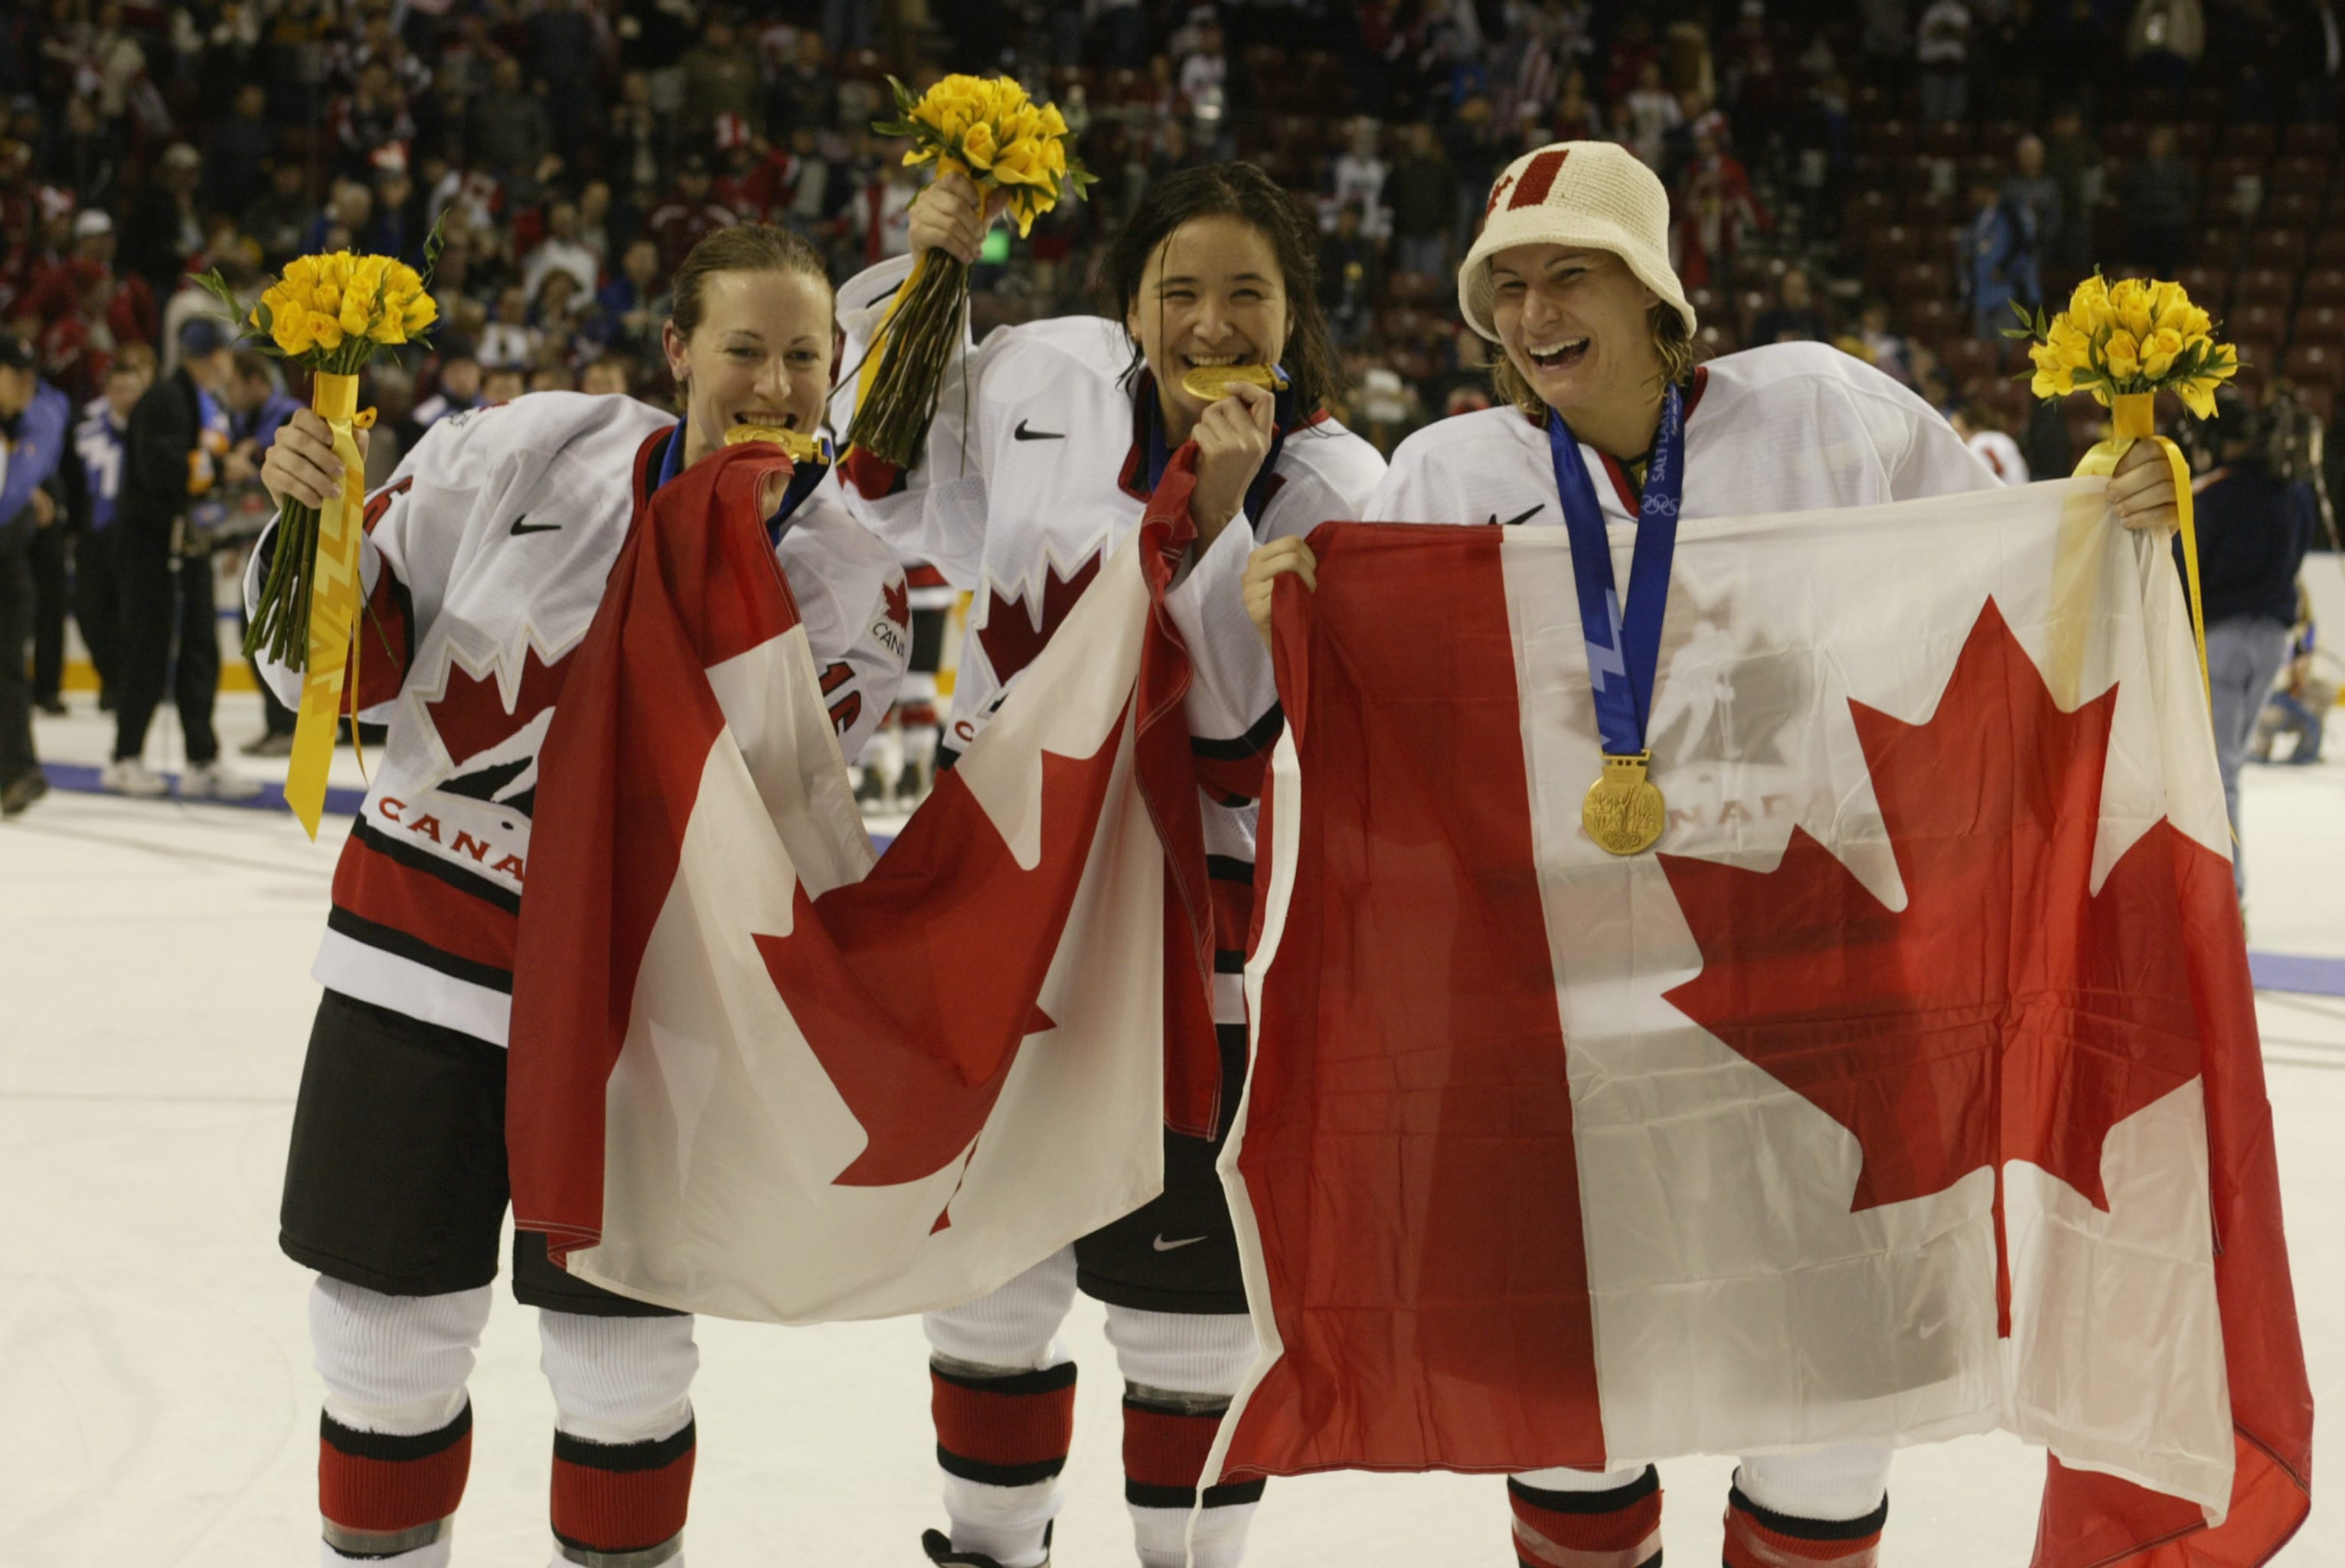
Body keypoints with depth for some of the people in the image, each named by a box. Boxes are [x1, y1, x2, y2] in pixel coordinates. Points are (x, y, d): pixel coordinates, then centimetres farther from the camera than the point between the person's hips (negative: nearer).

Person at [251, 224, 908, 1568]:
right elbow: (347, 669, -1)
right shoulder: (526, 456, -9)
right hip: (423, 945, 1)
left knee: (624, 1355, 9)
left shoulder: (850, 573, -8)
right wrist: (315, 529, -20)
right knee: (390, 1333, 8)